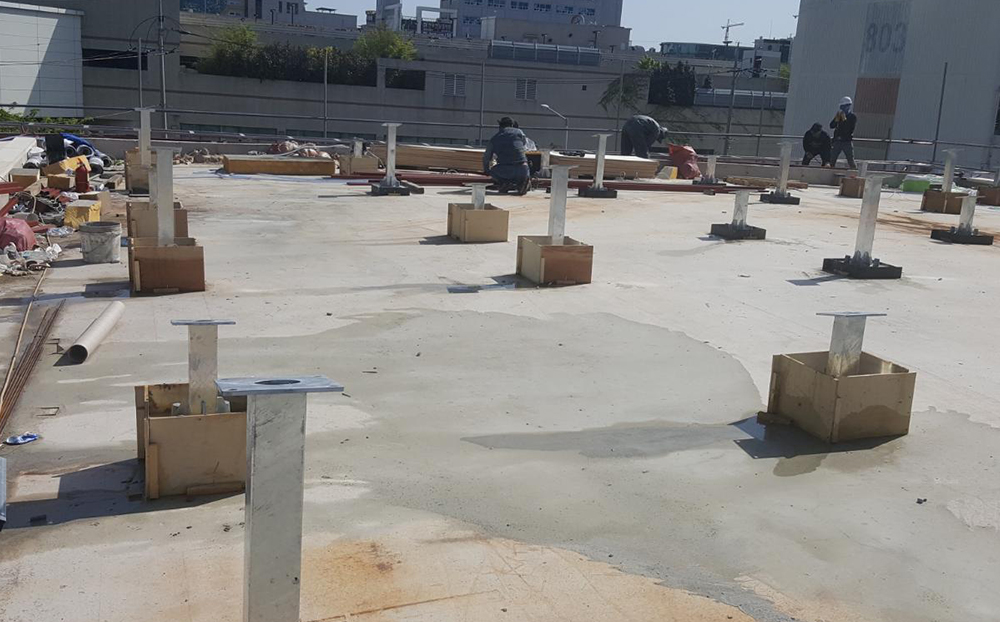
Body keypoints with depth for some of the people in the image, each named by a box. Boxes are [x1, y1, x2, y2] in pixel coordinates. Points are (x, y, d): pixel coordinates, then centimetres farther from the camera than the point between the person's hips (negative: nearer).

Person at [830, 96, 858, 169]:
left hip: (847, 141, -4)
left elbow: (851, 129, -14)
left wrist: (844, 119, -17)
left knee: (851, 161, -5)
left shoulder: (853, 116, -1)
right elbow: (831, 126, 2)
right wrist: (837, 119, -12)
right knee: (832, 160, 2)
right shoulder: (839, 115, 11)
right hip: (837, 141, 4)